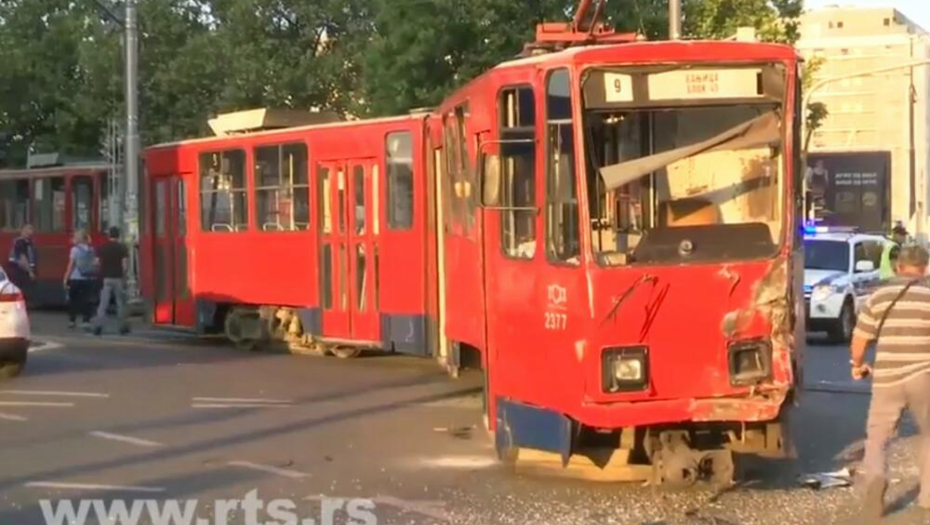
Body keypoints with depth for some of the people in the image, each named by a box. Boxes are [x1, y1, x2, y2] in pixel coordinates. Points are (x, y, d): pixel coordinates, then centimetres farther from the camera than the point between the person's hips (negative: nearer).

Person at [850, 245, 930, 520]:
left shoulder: (879, 295, 5)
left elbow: (859, 340, 6)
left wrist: (858, 365, 24)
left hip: (886, 379, 1)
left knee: (877, 437, 11)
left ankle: (875, 477, -17)